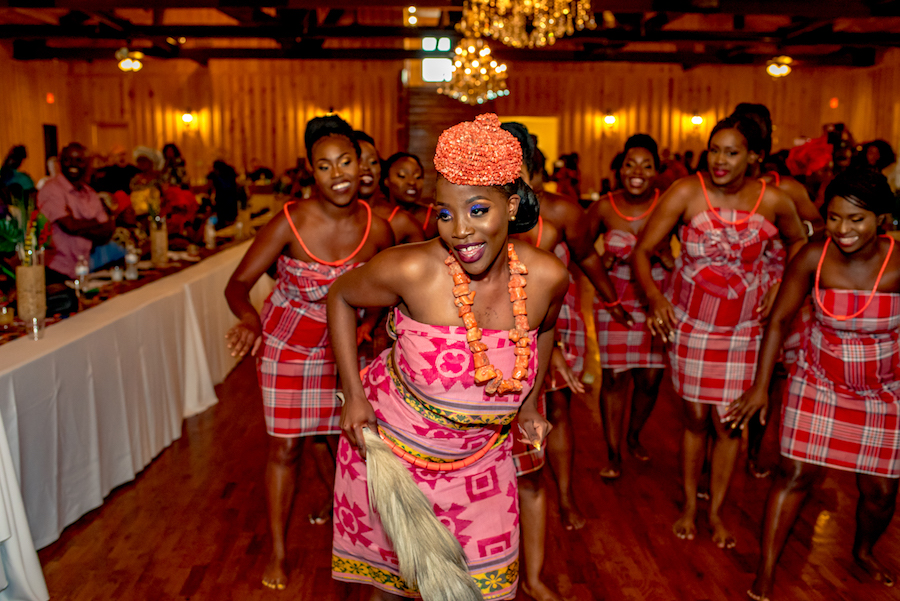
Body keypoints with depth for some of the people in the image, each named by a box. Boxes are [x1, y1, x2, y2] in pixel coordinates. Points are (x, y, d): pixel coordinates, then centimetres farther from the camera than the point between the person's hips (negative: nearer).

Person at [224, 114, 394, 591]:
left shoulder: (377, 229, -15)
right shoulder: (291, 221, -24)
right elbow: (238, 284, -23)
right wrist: (249, 320, -43)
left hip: (341, 345, 2)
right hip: (285, 342, -2)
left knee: (328, 436, 15)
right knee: (284, 446, 5)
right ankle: (277, 551, 23)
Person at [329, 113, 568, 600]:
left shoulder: (547, 277, -16)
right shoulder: (410, 270, -27)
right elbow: (341, 297, -7)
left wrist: (529, 405, 6)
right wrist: (353, 394, -12)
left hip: (481, 459, 3)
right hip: (390, 443, -2)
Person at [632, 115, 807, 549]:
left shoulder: (773, 200, -9)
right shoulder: (686, 193, -14)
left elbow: (798, 241, 13)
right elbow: (641, 252, -13)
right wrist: (654, 296, -29)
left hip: (744, 327, 1)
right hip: (690, 322, -1)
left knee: (728, 422, 6)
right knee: (695, 418, 9)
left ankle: (716, 512, 27)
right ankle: (689, 506, 30)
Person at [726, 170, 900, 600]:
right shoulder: (814, 257, -17)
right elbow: (779, 320, -9)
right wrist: (760, 387, -9)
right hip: (818, 382, 0)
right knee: (795, 473, -4)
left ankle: (864, 551, 44)